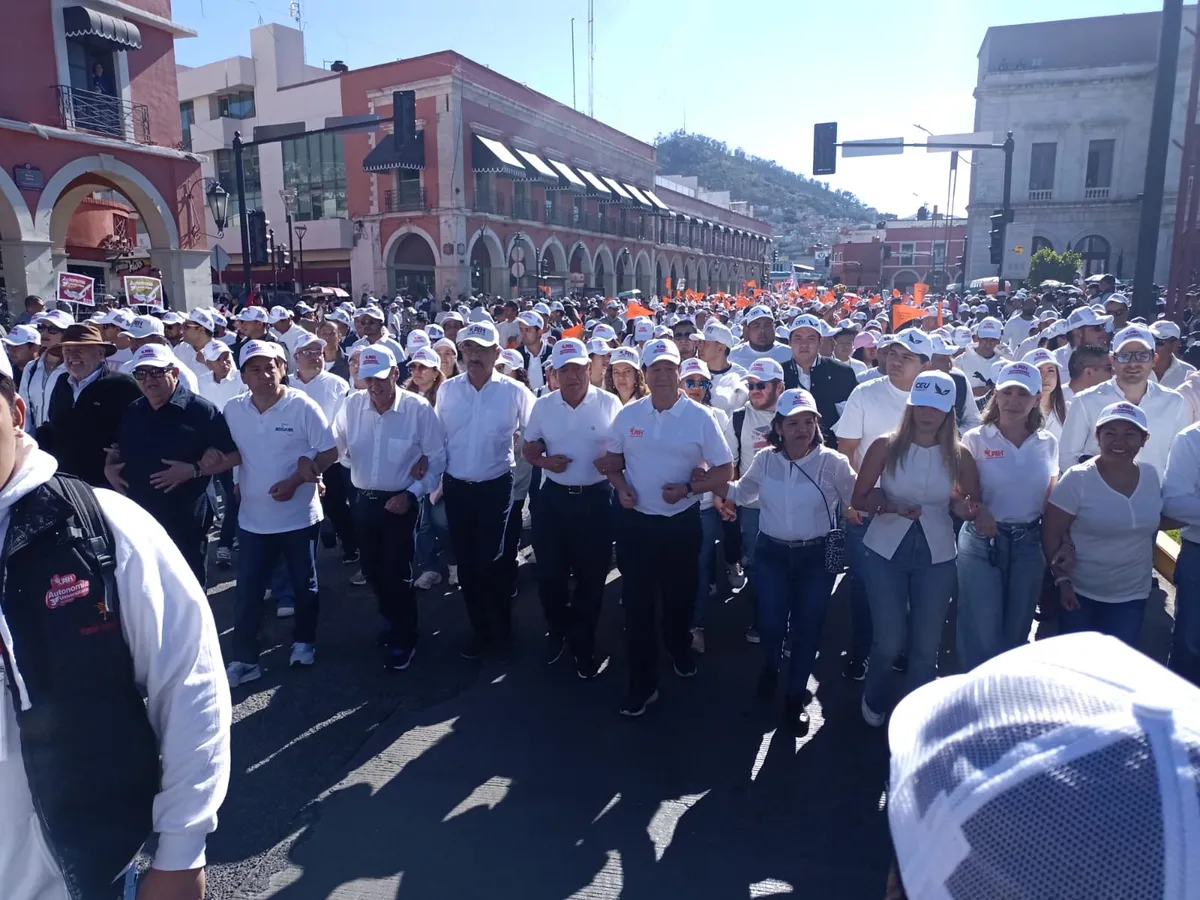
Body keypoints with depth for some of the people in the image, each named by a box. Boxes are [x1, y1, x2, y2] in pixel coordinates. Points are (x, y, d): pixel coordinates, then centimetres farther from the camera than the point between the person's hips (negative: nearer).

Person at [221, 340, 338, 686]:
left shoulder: (302, 406, -13)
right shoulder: (232, 411, -2)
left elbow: (330, 452, -11)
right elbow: (229, 454, 12)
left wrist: (295, 480, -20)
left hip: (299, 516, -2)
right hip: (253, 519, 3)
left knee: (304, 585, 14)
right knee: (247, 592, 7)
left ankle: (304, 641, 35)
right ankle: (243, 658, 20)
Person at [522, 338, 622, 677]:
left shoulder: (609, 403, -6)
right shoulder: (542, 405, 1)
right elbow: (529, 451, 8)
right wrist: (545, 461, -14)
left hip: (596, 498, -2)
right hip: (553, 498, 2)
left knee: (591, 575, 9)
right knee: (549, 572, 10)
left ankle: (583, 643, 29)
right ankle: (558, 631, 37)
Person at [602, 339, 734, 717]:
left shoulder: (700, 417, -7)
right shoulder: (627, 414, 0)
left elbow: (724, 470, -4)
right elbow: (613, 462, 11)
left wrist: (688, 488, -17)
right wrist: (621, 486, -9)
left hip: (682, 522, -1)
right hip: (636, 521, 1)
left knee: (679, 597, 18)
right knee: (637, 603, 5)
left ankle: (680, 649, 48)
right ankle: (643, 683, 18)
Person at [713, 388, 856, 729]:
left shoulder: (833, 462, -11)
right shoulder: (765, 459, -2)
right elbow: (743, 491, 14)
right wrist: (712, 485, 0)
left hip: (817, 556, -2)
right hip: (772, 553, 2)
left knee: (807, 627, 8)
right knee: (770, 622, 7)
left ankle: (796, 696, 32)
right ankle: (771, 665, 44)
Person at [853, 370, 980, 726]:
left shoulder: (959, 454, -3)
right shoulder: (886, 446, -9)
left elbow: (974, 504, 6)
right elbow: (859, 499, -6)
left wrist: (967, 508, -17)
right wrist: (892, 507, -24)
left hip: (937, 557, 2)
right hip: (885, 552, -2)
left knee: (926, 645, 10)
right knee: (889, 641, 4)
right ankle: (874, 700, 35)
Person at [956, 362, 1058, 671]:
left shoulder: (1048, 443, 4)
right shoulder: (975, 439, -7)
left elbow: (1051, 498, 12)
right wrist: (977, 510, -26)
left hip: (1029, 544, 3)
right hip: (982, 543, -3)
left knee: (1017, 632, 15)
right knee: (982, 634, -1)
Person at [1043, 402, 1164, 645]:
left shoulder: (1151, 476, -2)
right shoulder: (1077, 479, -17)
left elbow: (1157, 518, 16)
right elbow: (1050, 533, -14)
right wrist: (1061, 579, -16)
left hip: (1133, 594, 4)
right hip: (1080, 592, -3)